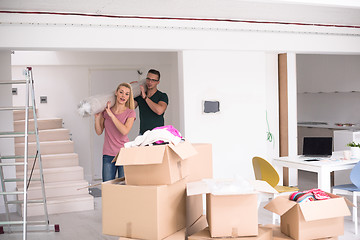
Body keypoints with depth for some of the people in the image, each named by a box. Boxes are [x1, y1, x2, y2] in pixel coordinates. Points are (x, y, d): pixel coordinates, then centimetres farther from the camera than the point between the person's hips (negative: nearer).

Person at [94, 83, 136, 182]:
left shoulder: (130, 113, -1)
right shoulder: (105, 111, 7)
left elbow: (125, 131, -18)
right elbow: (99, 132, 10)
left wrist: (111, 115, -16)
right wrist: (97, 117, -4)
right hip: (108, 155, 2)